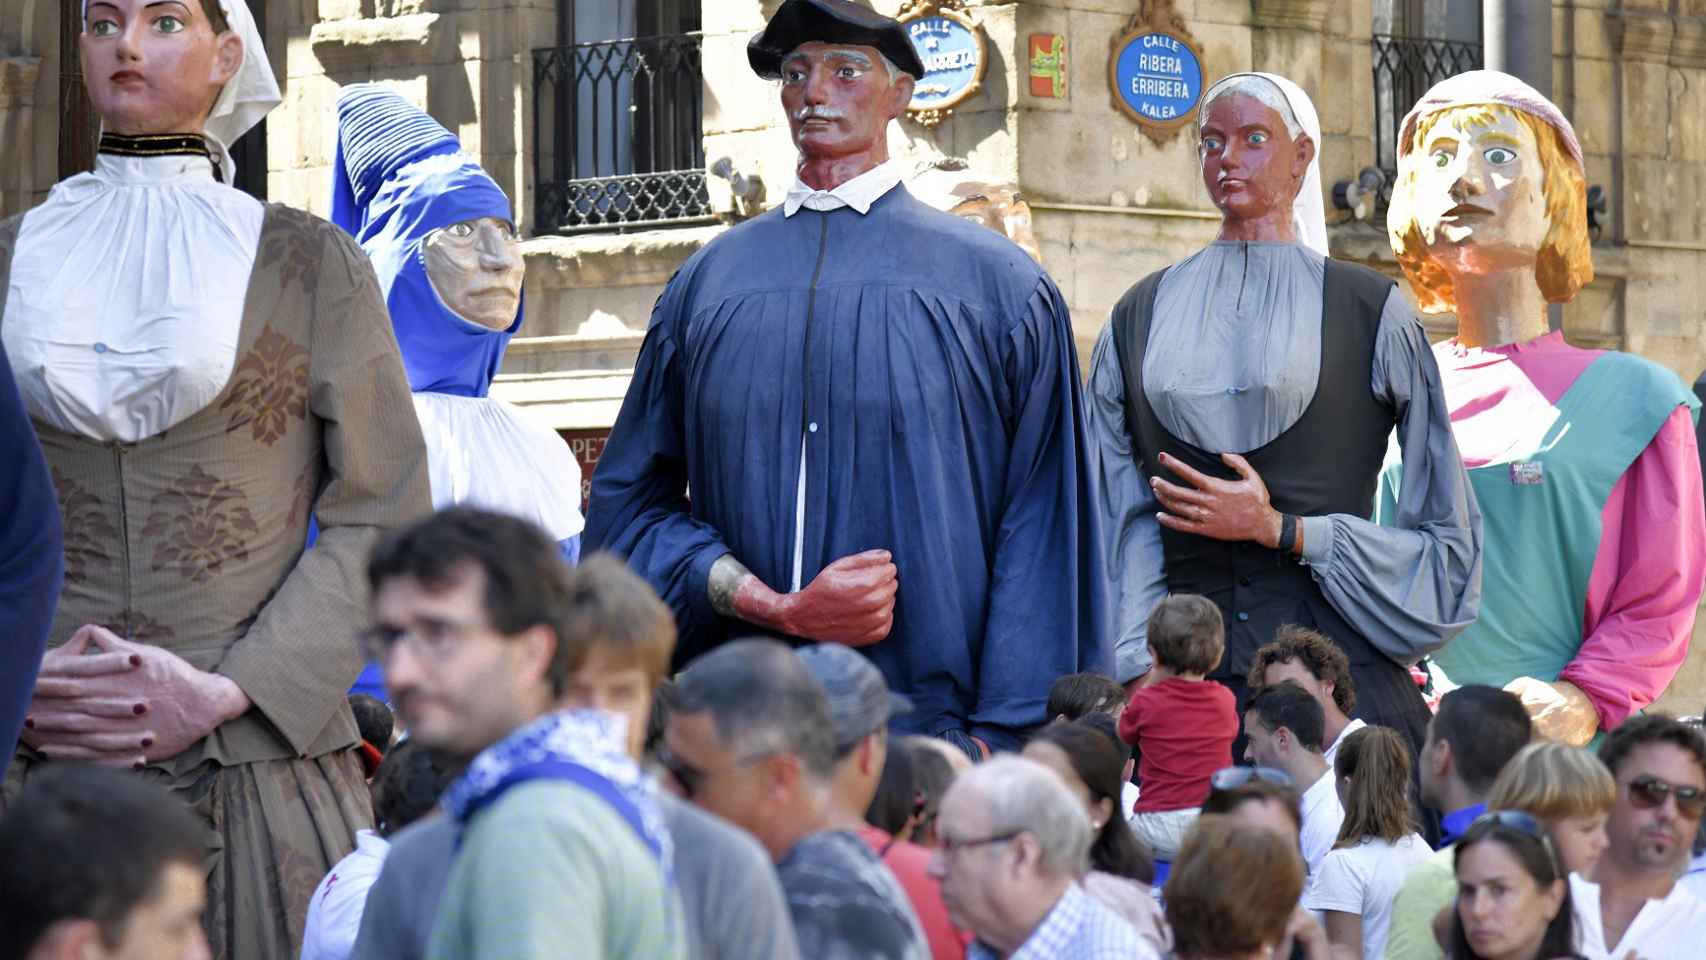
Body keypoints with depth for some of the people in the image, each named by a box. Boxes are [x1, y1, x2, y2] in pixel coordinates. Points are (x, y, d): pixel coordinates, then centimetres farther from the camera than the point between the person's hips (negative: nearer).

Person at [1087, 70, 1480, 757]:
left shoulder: (1366, 307, 4)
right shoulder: (1144, 315, 14)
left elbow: (1443, 534, 1)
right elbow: (1121, 519, 10)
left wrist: (1280, 529, -7)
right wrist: (1138, 672, -1)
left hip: (1336, 663, -2)